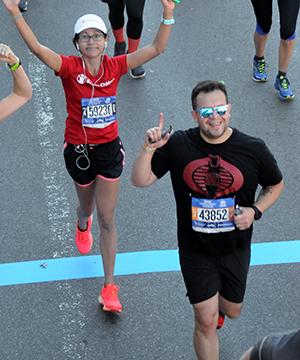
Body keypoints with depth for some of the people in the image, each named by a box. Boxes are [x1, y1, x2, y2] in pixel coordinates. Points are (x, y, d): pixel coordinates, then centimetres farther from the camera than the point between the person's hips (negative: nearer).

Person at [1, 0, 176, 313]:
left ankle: (109, 287, 7)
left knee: (107, 218, 1)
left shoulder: (115, 66, -8)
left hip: (109, 149, 0)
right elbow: (36, 48, -30)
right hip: (78, 149, 0)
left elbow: (157, 48, -12)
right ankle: (82, 226, 65)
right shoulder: (69, 67, -15)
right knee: (87, 206, 23)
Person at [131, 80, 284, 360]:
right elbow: (140, 180, -10)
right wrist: (148, 149, -28)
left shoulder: (253, 149, -14)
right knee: (206, 321, 1)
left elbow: (275, 185, 3)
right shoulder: (178, 145, -14)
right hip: (195, 249, -1)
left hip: (235, 249, 2)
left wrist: (255, 211, -15)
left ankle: (217, 305, 59)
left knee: (232, 311, 22)